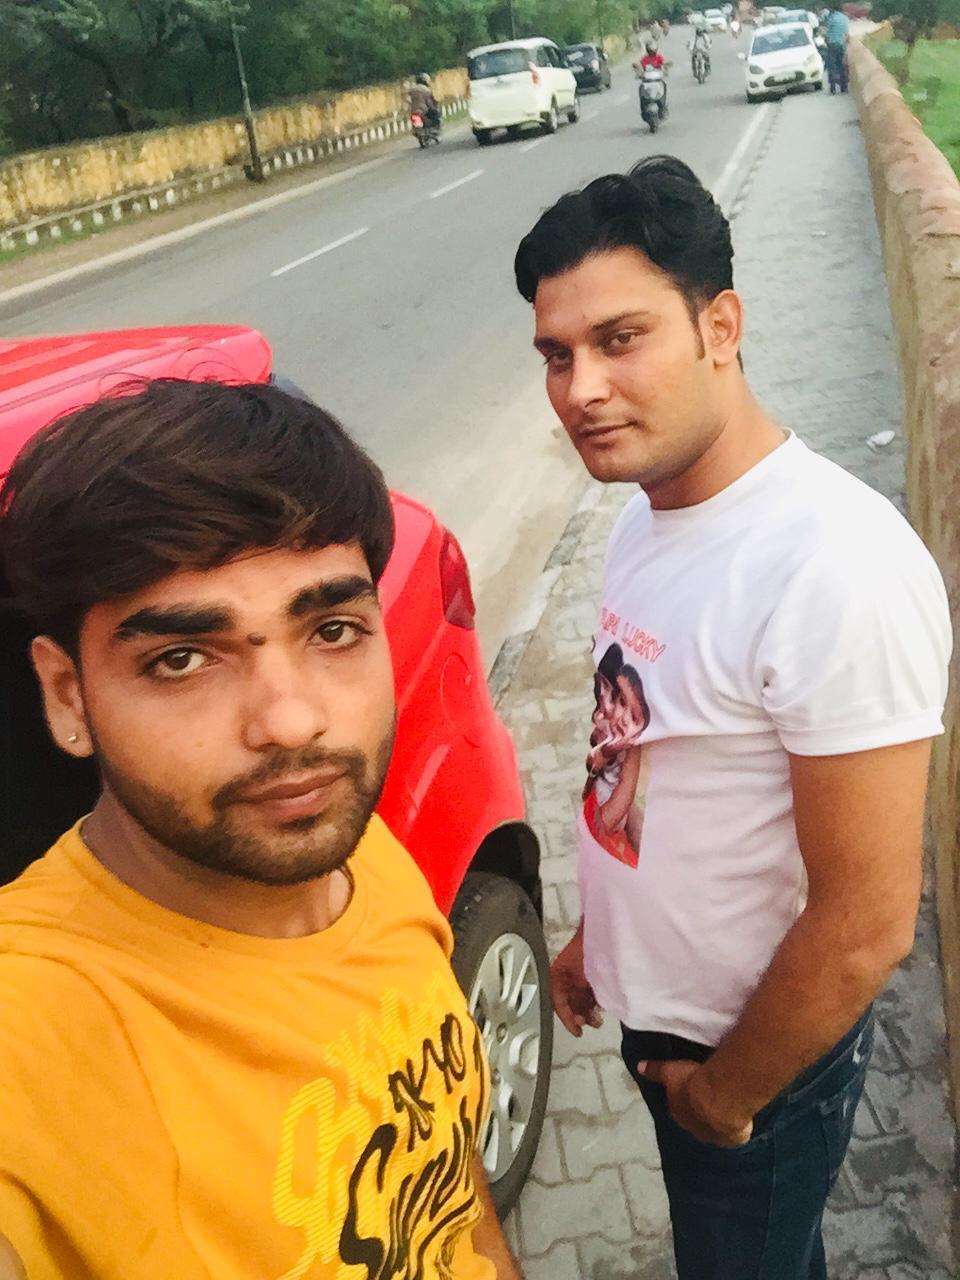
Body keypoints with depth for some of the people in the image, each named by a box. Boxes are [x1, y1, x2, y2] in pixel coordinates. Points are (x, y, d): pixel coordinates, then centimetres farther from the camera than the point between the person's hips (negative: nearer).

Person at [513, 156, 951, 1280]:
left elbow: (864, 926, -27)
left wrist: (726, 1092, -14)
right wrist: (597, 934, 13)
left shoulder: (834, 571, -32)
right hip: (658, 1011, 7)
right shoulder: (649, 507, -5)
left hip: (762, 1051, -7)